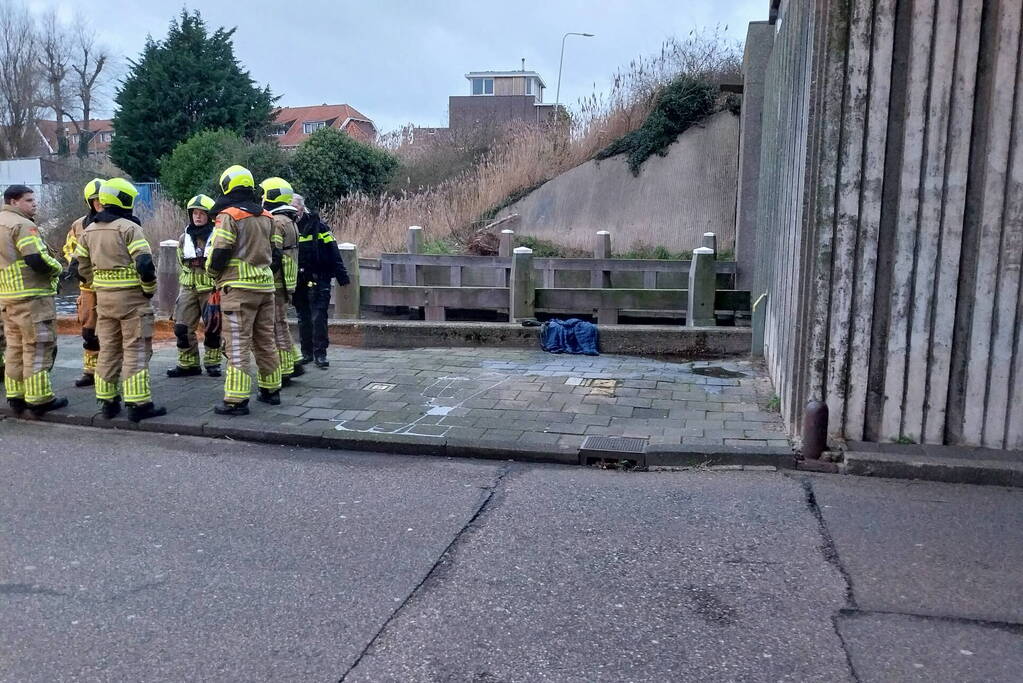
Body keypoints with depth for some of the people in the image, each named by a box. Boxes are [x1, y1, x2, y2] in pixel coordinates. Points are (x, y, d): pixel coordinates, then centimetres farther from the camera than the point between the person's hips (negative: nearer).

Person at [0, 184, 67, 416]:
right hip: (32, 296, -9)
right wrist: (58, 268, -4)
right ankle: (39, 399, -2)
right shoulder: (22, 225, -13)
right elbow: (37, 259, -22)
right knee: (38, 347, -4)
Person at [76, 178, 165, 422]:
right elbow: (145, 264, -19)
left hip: (103, 298, 7)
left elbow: (83, 267, 15)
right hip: (131, 297, -7)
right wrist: (150, 290, -6)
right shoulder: (129, 228, -11)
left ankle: (108, 402, 20)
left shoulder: (89, 231, 11)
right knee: (136, 351, -4)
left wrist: (99, 288, 21)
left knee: (108, 349, 14)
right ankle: (138, 404, -4)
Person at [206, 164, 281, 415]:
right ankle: (271, 390, 24)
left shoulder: (228, 216, -9)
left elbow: (218, 254, -12)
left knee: (237, 345, -5)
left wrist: (212, 270, 6)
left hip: (238, 288, -7)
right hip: (265, 286, 7)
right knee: (265, 341, 16)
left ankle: (236, 400, -5)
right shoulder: (266, 217, 13)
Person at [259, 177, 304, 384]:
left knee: (277, 327, -4)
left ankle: (283, 373, 2)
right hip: (284, 283, 10)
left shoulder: (276, 222, -15)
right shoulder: (289, 221, 17)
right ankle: (294, 364, 23)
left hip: (275, 284, -10)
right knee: (280, 325, 18)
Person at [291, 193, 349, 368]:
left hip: (318, 280, -5)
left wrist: (341, 275, -9)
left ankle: (320, 354, -2)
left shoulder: (318, 226, -4)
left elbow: (333, 253, -6)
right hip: (297, 282, 5)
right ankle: (306, 352, 21)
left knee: (318, 317, -8)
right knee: (303, 318, 12)